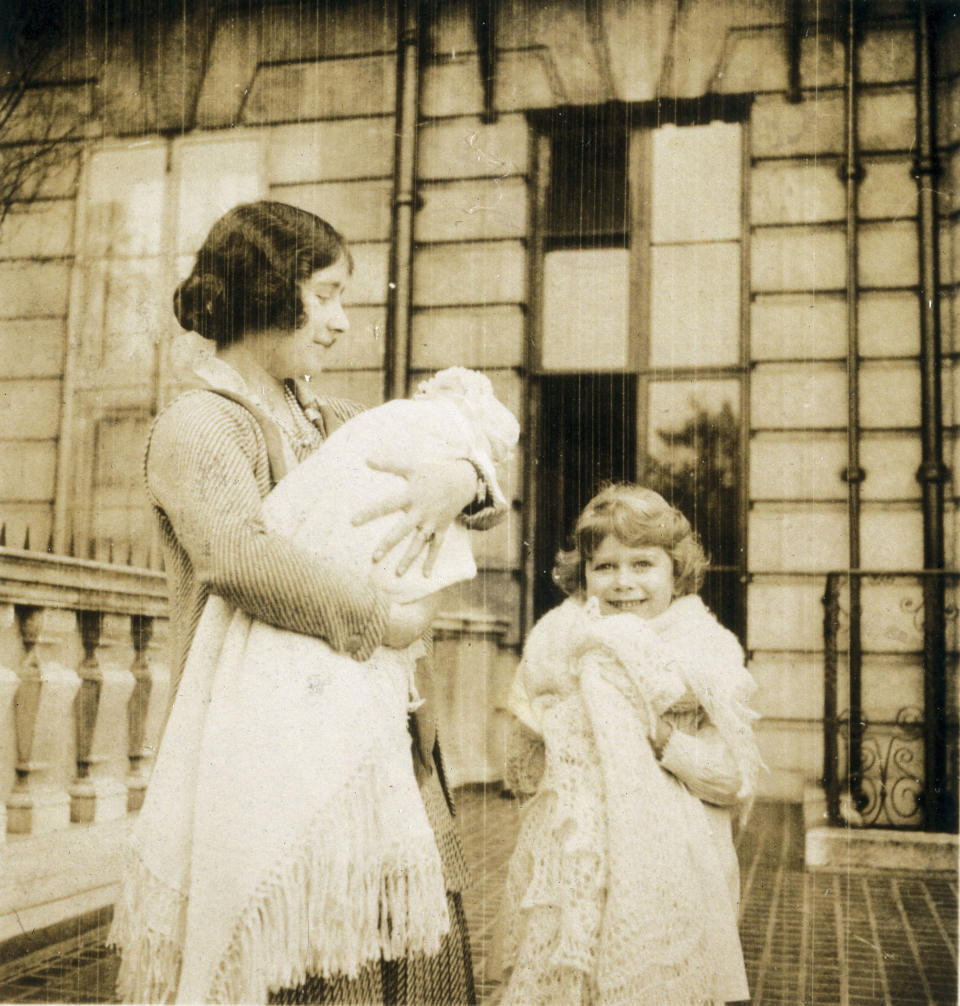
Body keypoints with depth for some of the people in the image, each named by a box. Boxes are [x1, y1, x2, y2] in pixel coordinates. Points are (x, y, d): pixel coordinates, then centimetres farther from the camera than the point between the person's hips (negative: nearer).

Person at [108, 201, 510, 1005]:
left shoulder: (327, 421, 15)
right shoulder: (198, 425, -7)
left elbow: (493, 504, 14)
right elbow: (236, 554, -28)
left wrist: (459, 478, -10)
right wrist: (382, 616, -18)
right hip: (269, 758, -7)